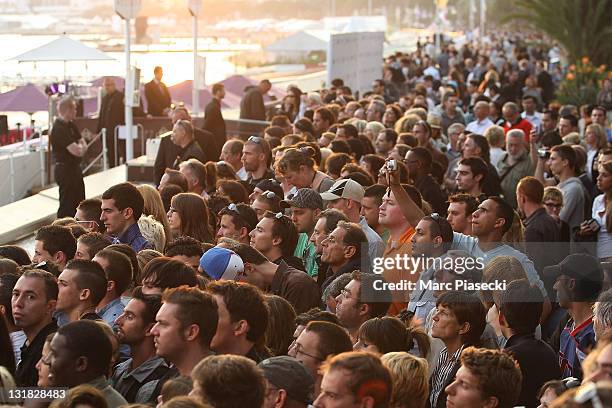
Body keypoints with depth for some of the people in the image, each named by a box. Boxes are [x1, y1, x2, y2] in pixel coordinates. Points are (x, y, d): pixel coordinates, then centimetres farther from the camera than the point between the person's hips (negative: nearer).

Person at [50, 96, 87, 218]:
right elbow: (77, 151, -25)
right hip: (65, 170, -10)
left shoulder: (71, 125, 10)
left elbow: (83, 145, 10)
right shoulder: (59, 129, -21)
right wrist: (80, 147, -2)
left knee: (79, 202, 18)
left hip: (74, 168, 10)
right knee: (67, 205, -5)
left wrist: (79, 147, -12)